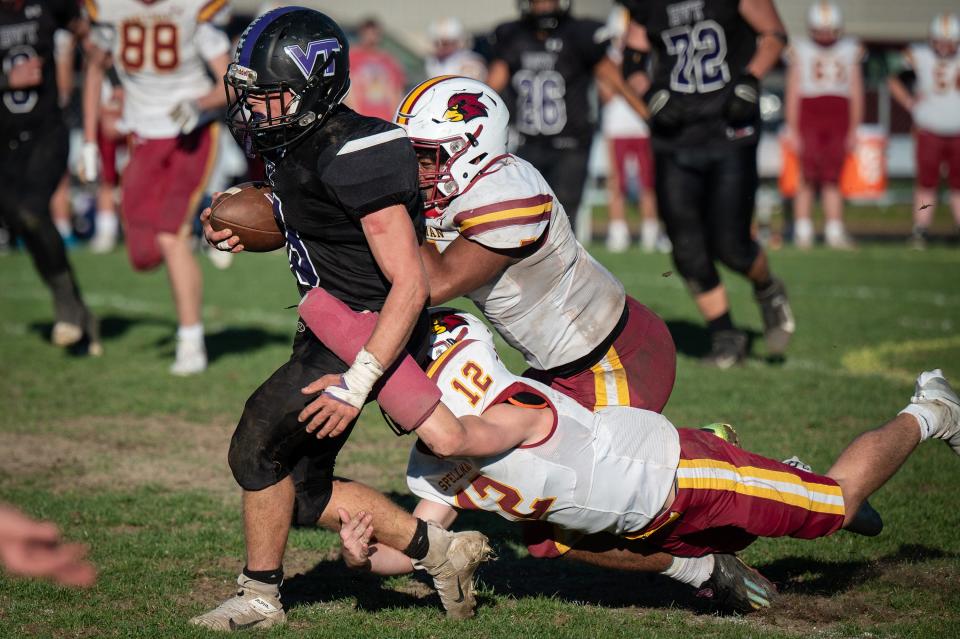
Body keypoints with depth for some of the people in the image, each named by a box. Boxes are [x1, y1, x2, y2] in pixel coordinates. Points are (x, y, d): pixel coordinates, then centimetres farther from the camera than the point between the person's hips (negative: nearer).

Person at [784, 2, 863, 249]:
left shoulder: (849, 51, 10)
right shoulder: (800, 50, 4)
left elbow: (856, 93, 12)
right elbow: (793, 93, 3)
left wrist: (854, 130, 9)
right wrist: (792, 129, -1)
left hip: (838, 120, 2)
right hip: (808, 116, -2)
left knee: (833, 178, 0)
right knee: (807, 176, -4)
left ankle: (835, 232, 2)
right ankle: (803, 231, 1)